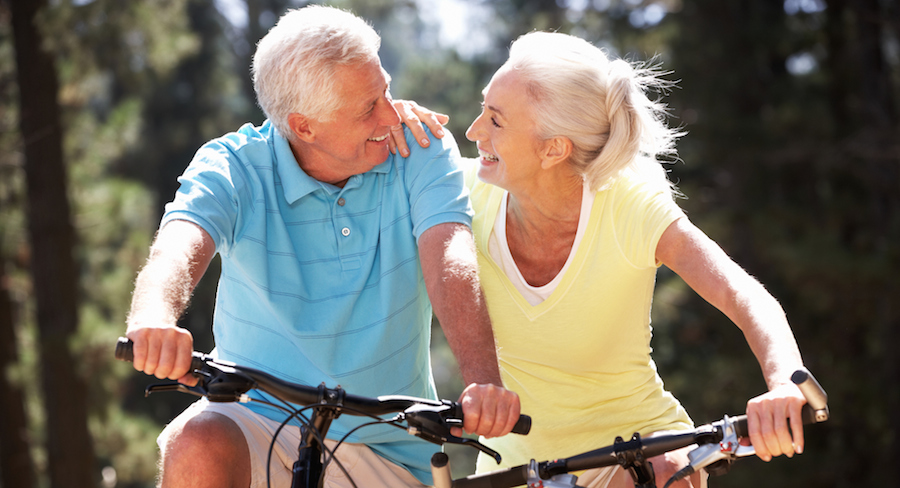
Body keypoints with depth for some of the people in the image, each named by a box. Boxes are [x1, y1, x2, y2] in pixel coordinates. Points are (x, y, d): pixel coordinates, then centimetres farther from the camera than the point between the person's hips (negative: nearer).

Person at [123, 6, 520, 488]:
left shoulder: (420, 150, -7)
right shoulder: (233, 167, -10)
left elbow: (449, 259, -23)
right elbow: (179, 247, -29)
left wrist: (482, 379, -42)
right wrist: (153, 320, -55)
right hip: (259, 420, -1)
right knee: (197, 446, -32)